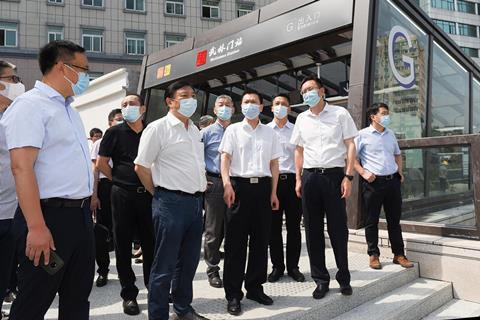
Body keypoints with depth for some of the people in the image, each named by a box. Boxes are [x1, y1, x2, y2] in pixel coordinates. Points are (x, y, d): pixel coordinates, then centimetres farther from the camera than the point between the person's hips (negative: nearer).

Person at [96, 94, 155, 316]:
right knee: (123, 244, 5)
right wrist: (119, 180, 3)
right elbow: (101, 163, 2)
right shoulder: (115, 132, 2)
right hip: (122, 195, -2)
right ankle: (129, 294, 17)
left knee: (151, 243, 8)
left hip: (148, 194, 2)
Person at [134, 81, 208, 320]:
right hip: (171, 202, -7)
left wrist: (201, 188, 15)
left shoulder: (195, 130, 16)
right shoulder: (158, 128, -6)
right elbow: (141, 166, -6)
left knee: (189, 261, 16)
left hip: (196, 201, 7)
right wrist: (159, 195, -1)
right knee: (165, 265, 0)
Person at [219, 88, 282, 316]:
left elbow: (274, 164, 13)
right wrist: (227, 184, -16)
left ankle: (255, 288, 20)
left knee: (261, 240, 7)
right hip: (239, 186, -3)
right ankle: (233, 294, 6)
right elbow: (225, 158, -2)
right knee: (236, 241, -1)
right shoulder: (233, 130, 7)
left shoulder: (270, 133, 14)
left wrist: (273, 192, 6)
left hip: (262, 187, 3)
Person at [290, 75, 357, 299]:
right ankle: (321, 279, 16)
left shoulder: (340, 114, 1)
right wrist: (298, 179, 8)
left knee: (338, 228, 2)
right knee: (313, 229, 5)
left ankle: (344, 277, 18)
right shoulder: (302, 119, 12)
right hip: (310, 176, 3)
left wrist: (348, 176, -9)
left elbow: (350, 146, -1)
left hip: (334, 175, -3)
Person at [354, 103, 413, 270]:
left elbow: (397, 154, 27)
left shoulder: (390, 134, 15)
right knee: (372, 221, 3)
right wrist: (363, 173, -14)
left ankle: (399, 254, 17)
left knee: (394, 220, 9)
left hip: (393, 181, 5)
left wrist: (400, 172, 14)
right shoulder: (363, 135, -3)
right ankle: (373, 255, 13)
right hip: (373, 182, -5)